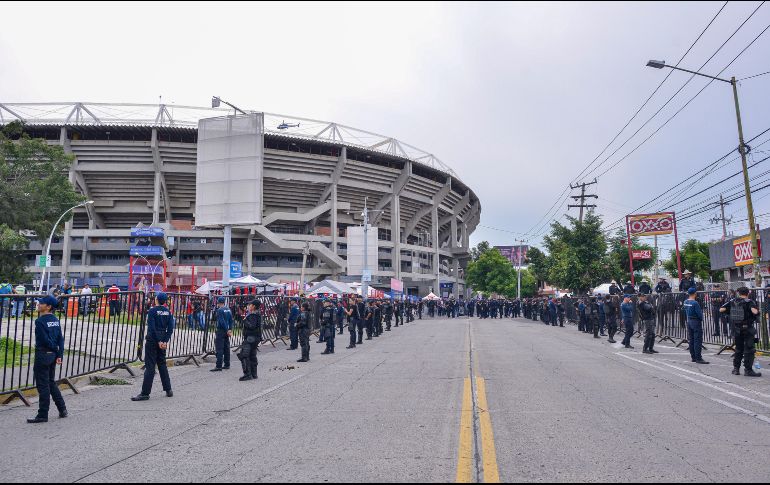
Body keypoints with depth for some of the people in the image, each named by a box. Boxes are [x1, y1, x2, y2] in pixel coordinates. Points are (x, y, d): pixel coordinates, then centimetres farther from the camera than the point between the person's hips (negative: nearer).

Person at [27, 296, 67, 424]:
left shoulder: (40, 321, -16)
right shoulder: (55, 320, 7)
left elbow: (45, 339, -17)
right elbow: (61, 339, 5)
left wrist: (55, 350, -2)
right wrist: (60, 355, 3)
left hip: (42, 355, -8)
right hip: (52, 355, 8)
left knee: (43, 385, 0)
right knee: (51, 382, 19)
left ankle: (43, 415, 7)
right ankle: (63, 410, 23)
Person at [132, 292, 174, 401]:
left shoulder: (152, 311, -10)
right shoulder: (168, 312, 7)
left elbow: (152, 327, -16)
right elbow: (170, 328, 1)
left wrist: (158, 341, -13)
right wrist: (165, 341, -4)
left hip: (152, 340, -6)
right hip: (163, 340, 6)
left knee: (150, 366, -4)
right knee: (162, 364, 16)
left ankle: (145, 393, -3)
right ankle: (168, 390, 19)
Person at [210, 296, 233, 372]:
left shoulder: (219, 310, -13)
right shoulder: (228, 310, 10)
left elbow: (222, 321, -17)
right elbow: (231, 320, 9)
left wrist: (227, 331, -12)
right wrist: (230, 329, 5)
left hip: (221, 331, -8)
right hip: (226, 331, 8)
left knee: (219, 349, -7)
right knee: (226, 348, 13)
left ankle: (218, 366, -9)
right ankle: (227, 365, 19)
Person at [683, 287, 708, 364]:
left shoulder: (686, 302, 5)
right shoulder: (695, 303, -19)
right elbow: (699, 313, -16)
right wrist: (701, 318, 2)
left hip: (689, 321, 8)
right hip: (696, 322, -8)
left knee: (691, 340, 12)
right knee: (698, 341, -5)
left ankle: (693, 357, 18)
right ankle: (698, 358, -5)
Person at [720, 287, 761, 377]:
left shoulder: (732, 301, 3)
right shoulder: (749, 302, -9)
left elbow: (721, 310, 0)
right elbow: (755, 312, -26)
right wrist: (757, 310, -4)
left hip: (736, 329, 5)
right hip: (747, 328, -5)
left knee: (738, 349, 16)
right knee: (749, 349, 2)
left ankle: (736, 368, 19)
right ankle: (748, 370, 1)